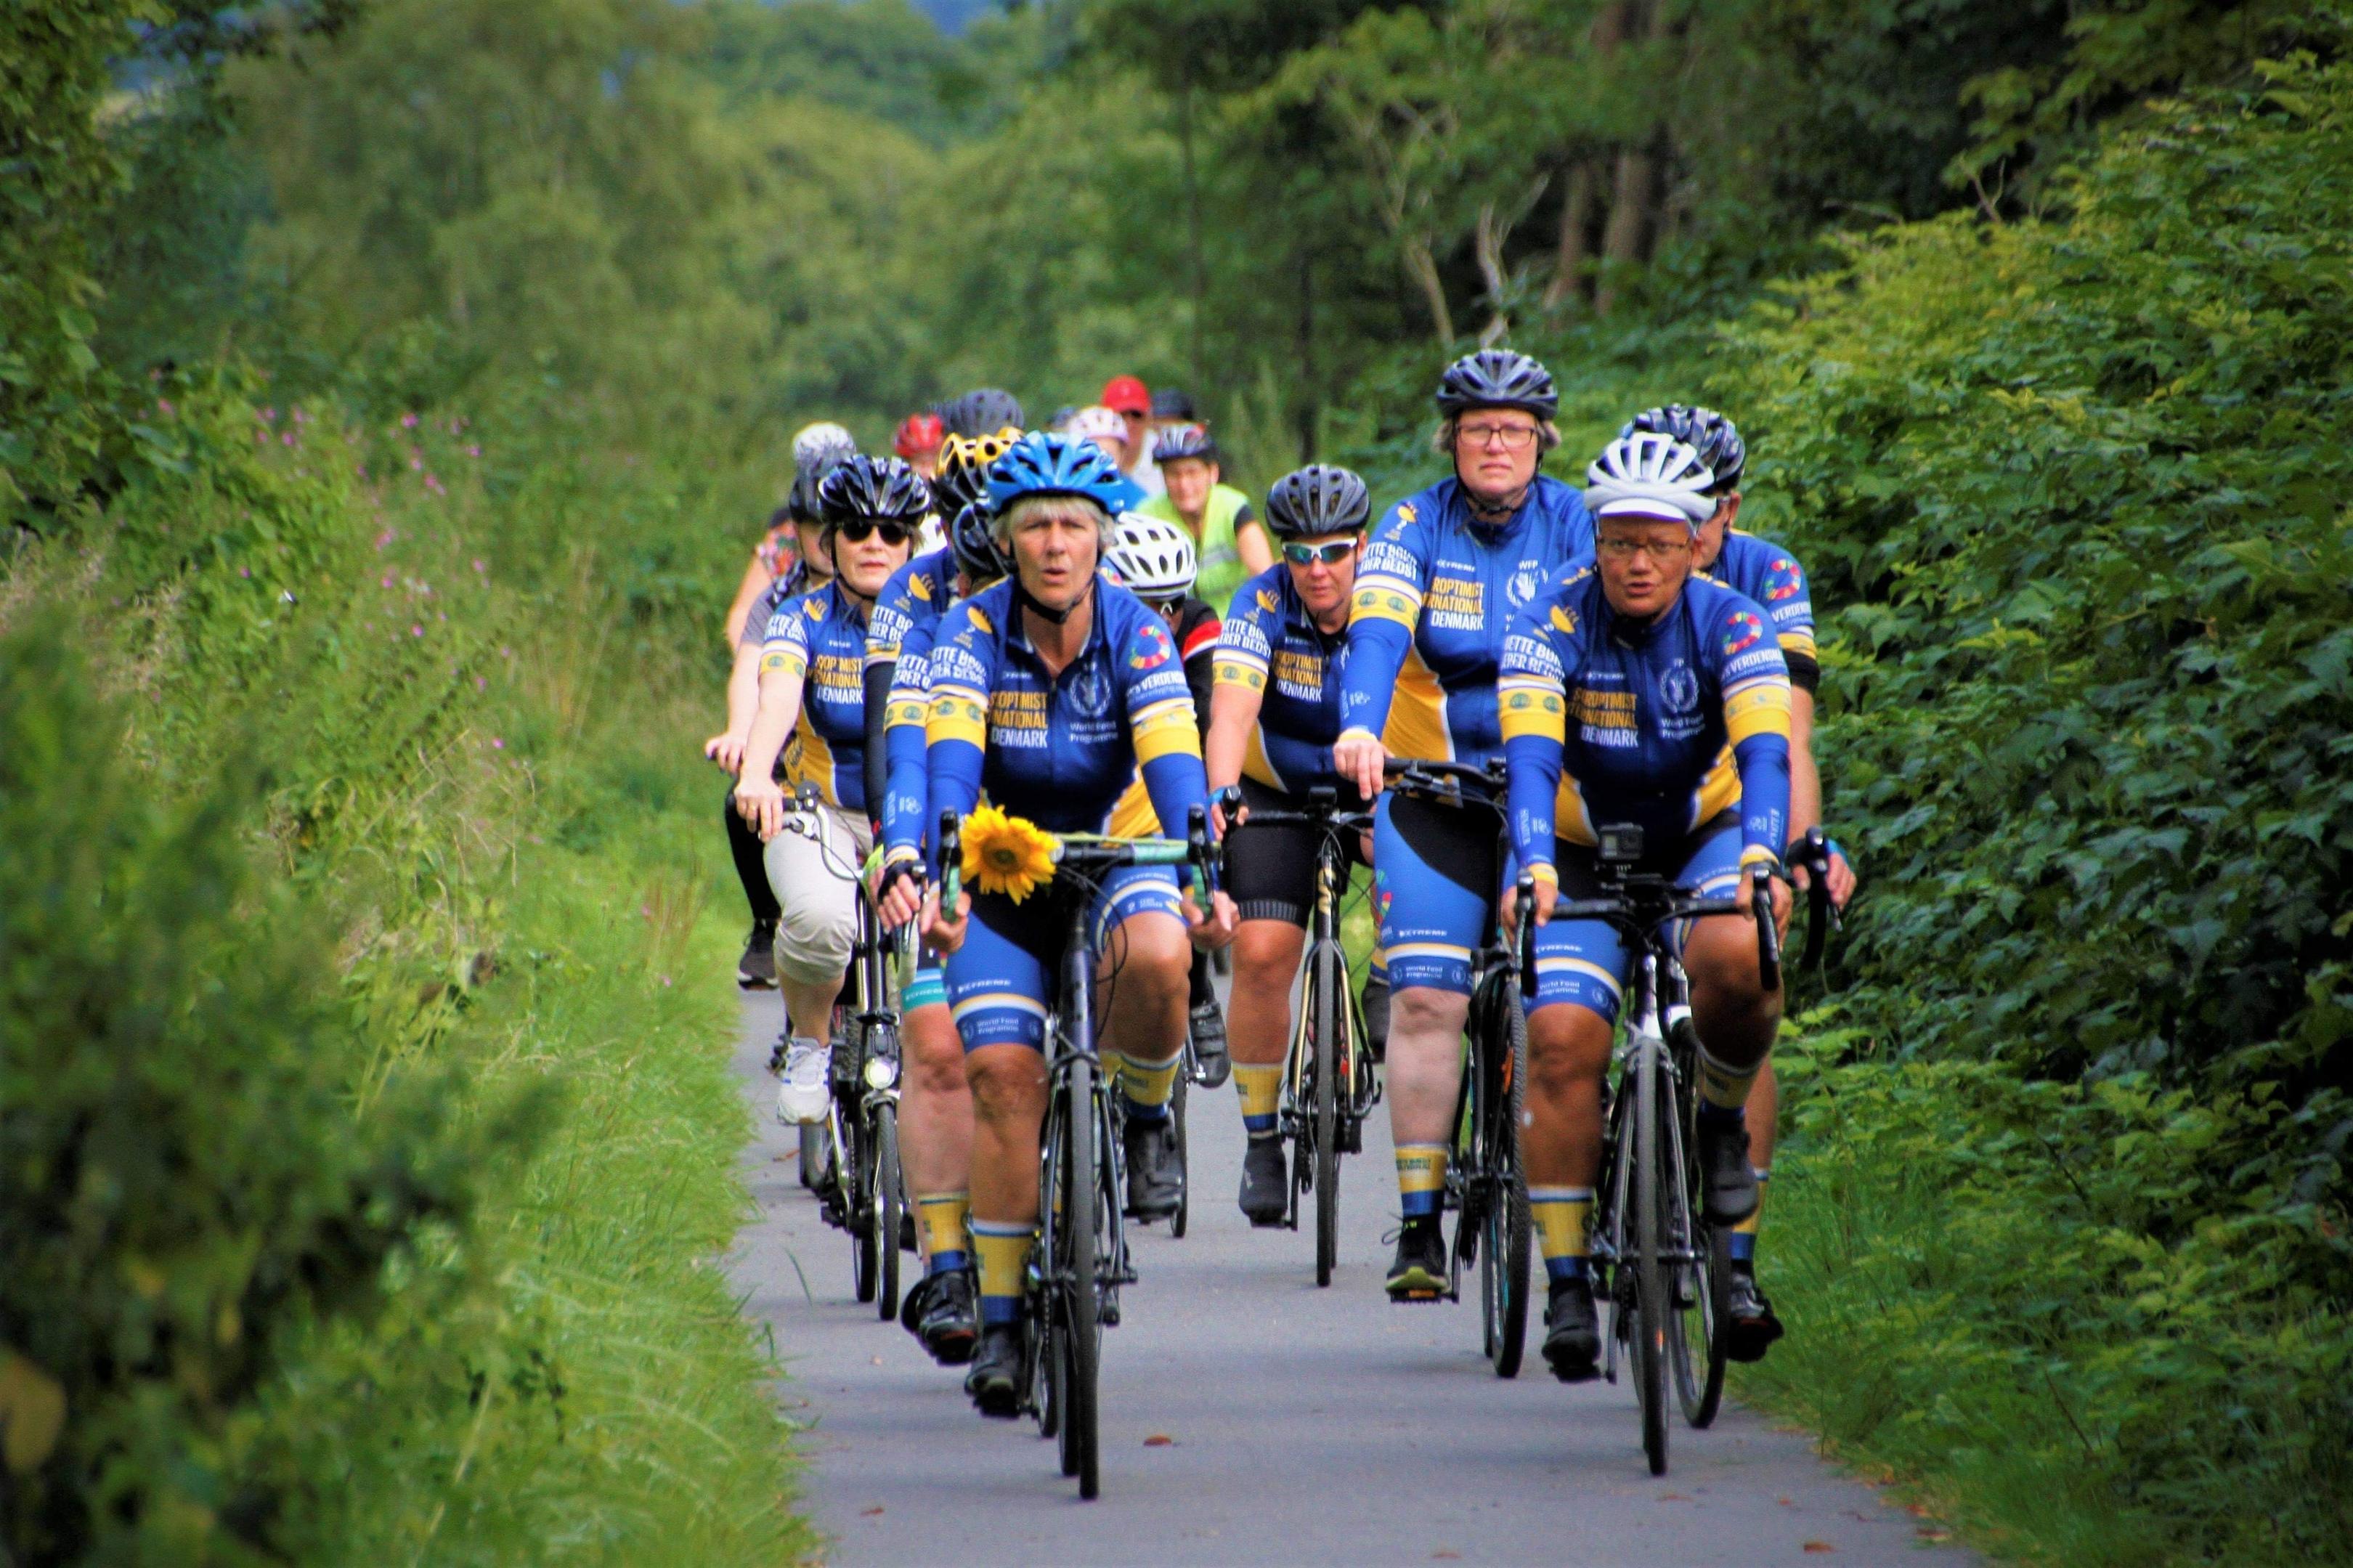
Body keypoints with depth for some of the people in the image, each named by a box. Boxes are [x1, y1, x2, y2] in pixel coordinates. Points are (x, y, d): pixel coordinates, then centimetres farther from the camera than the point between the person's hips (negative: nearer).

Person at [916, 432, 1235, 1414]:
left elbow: (1173, 761, -28)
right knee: (1003, 1071, -15)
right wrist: (939, 878, -46)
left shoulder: (1137, 633, -15)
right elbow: (950, 758, -29)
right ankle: (1000, 1323, -6)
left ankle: (1144, 1115, -4)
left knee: (1155, 957, -35)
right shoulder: (972, 633, -15)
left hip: (1115, 854, 0)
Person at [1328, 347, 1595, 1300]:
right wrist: (1359, 728, -39)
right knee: (1425, 1000, -12)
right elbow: (1377, 632, -20)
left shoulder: (1573, 526, -3)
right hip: (1429, 792, -1)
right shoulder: (1414, 528, -4)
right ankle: (1419, 1225, -11)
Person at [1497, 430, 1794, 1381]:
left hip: (1704, 838, 0)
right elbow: (1531, 753, -30)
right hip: (1585, 855, 0)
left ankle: (1721, 1118, -3)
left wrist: (1763, 857, -48)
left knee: (1735, 958, -33)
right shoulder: (1553, 622, -18)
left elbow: (1764, 749, -29)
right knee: (1562, 1040, -19)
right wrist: (1534, 864, -48)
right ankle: (1566, 1280, -10)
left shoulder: (1730, 622, -16)